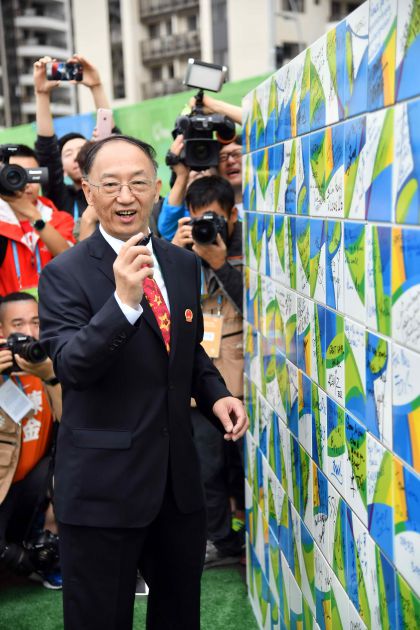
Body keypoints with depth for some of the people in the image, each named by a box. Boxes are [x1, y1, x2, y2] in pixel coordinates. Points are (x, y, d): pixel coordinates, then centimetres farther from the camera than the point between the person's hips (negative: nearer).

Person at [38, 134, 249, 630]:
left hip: (178, 477, 5)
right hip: (103, 484, -5)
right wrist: (123, 300, -36)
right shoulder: (65, 273, -11)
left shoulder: (183, 264, 6)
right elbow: (71, 365, -23)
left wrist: (215, 394, 0)